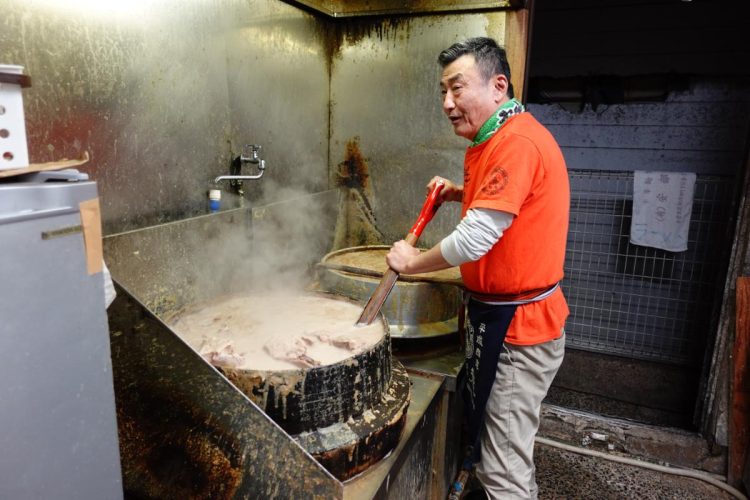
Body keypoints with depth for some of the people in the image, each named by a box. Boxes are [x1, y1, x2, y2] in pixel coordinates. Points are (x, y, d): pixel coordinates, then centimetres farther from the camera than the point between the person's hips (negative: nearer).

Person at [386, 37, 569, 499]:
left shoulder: (517, 142, -21)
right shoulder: (494, 140, 12)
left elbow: (474, 241, -25)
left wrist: (412, 262, -9)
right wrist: (460, 193, 12)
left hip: (515, 324, -10)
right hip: (502, 314, 10)